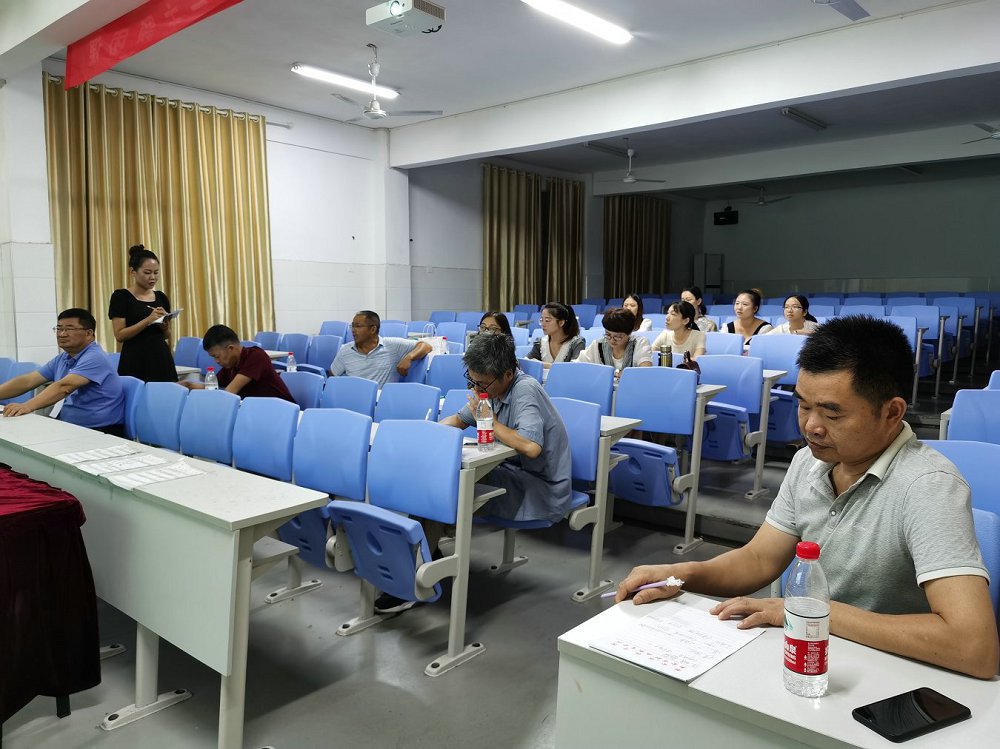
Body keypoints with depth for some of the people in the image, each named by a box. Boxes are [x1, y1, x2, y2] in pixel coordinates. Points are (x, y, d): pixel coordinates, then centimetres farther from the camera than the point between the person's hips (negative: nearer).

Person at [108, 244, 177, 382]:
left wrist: (165, 326, -4)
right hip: (135, 362, -4)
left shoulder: (161, 297, 11)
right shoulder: (121, 296, -4)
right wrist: (148, 320, -19)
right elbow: (120, 335, -11)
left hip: (162, 359, 4)